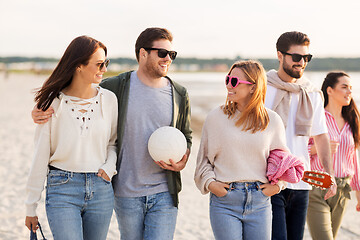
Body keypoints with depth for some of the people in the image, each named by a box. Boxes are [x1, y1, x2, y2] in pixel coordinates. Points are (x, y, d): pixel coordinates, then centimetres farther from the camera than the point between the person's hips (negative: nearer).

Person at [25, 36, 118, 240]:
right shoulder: (53, 103, -6)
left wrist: (110, 166, -4)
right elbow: (40, 157, -1)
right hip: (62, 190, -3)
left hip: (101, 190, 4)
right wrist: (31, 207, 1)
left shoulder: (109, 99, 3)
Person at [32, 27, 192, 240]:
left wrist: (182, 161, -4)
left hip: (164, 194, 1)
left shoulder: (180, 95, 4)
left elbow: (186, 136, 16)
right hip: (127, 194, 0)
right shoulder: (115, 87, -3)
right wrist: (41, 112, -10)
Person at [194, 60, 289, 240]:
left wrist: (277, 184, 1)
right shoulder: (216, 117, 1)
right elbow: (204, 157, 9)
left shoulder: (272, 120, 3)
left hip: (259, 202, 2)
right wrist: (210, 182, -4)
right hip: (224, 201, -1)